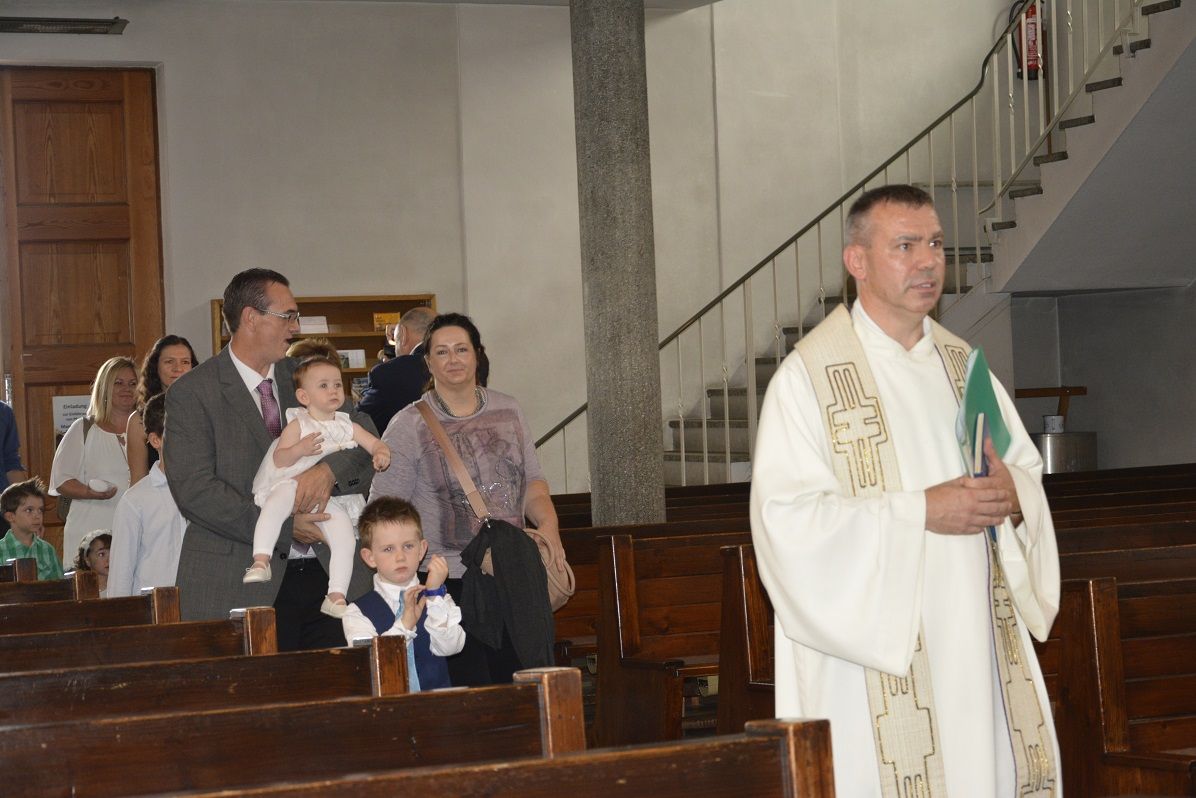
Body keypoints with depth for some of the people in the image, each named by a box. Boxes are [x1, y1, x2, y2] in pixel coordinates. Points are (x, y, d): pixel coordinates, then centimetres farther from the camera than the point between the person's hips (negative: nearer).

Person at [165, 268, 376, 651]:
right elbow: (194, 490, -12)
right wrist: (283, 526, -17)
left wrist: (329, 470, -14)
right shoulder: (191, 393, -2)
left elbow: (364, 433, 9)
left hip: (326, 574, 5)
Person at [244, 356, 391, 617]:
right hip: (293, 484, -4)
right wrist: (300, 449, -23)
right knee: (278, 500, -37)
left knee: (345, 535, -16)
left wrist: (382, 454, -5)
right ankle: (261, 561, -41)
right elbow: (278, 459, -3)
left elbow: (375, 443, 19)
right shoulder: (297, 424, 4)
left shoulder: (348, 426, 17)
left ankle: (336, 596, -9)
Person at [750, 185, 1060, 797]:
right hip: (874, 645, -6)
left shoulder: (960, 363, 13)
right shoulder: (809, 375, -7)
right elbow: (787, 518, -15)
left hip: (975, 642, 6)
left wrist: (1013, 494, -9)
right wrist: (921, 512, -19)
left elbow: (1028, 468, 16)